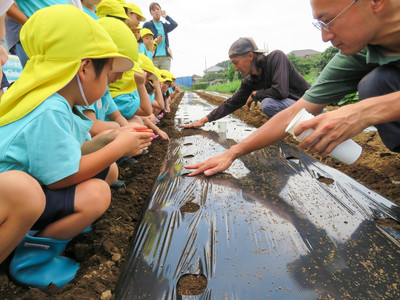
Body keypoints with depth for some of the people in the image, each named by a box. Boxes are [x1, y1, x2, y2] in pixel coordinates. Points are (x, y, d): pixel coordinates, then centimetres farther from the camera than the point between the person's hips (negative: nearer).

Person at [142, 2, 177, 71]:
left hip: (165, 57, 3)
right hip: (152, 58, -3)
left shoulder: (165, 26, 19)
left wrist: (166, 16, 15)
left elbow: (174, 24, 0)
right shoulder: (147, 25, 10)